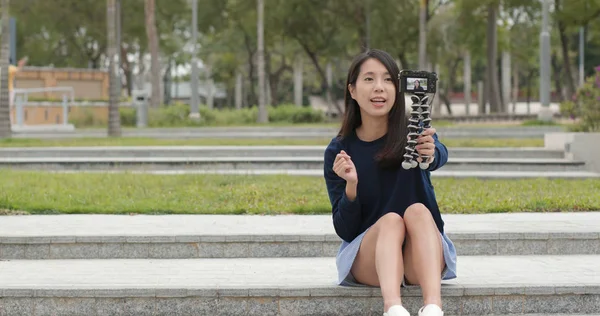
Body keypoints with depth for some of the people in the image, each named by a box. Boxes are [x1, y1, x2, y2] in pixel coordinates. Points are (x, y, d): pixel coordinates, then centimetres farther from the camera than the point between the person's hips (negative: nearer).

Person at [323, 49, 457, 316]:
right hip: (367, 259, 0)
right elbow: (344, 230, -4)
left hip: (421, 261, 0)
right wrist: (351, 186, -23)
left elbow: (440, 157, -30)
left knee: (417, 211, -29)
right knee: (391, 220, -29)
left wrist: (431, 153, -55)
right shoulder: (338, 151, -2)